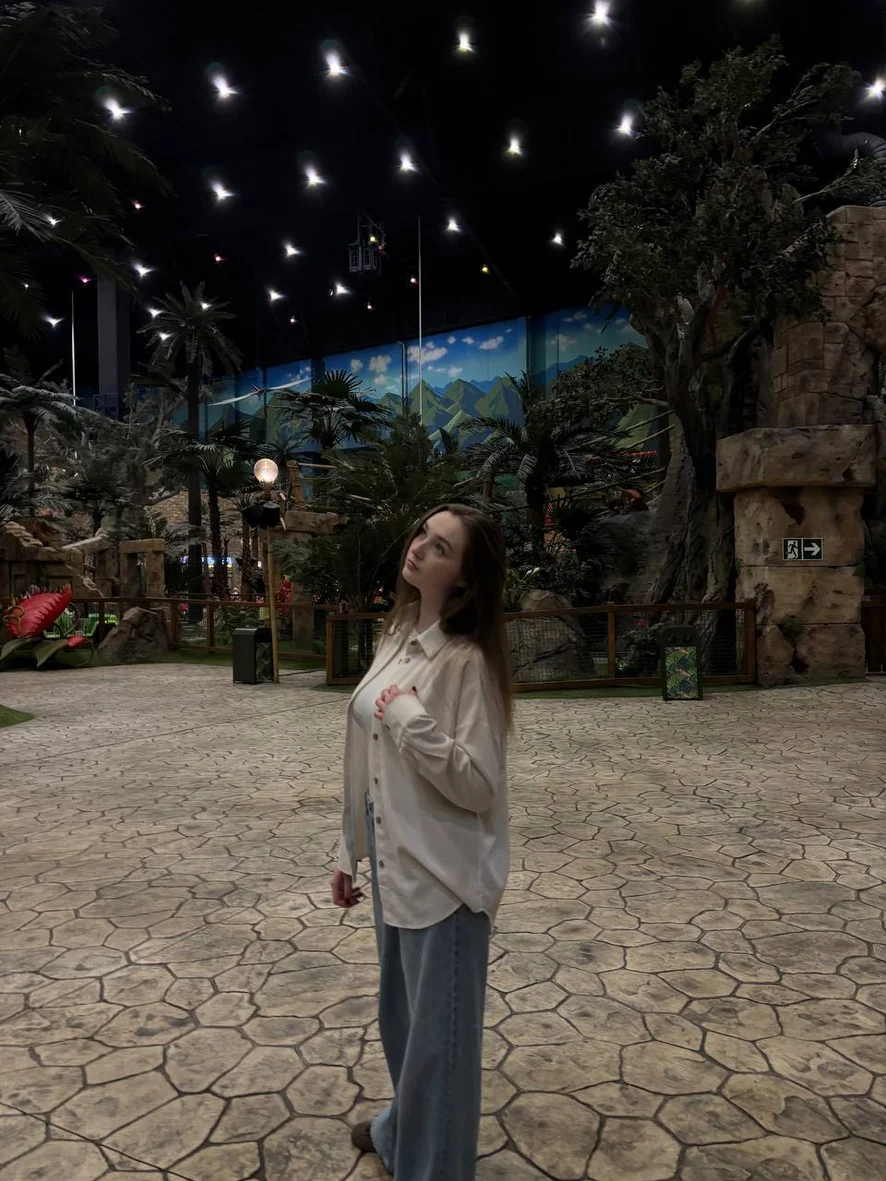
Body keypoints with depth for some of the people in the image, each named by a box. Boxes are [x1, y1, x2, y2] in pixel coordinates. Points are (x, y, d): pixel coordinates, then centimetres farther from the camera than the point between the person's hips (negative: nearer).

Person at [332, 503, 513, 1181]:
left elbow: (478, 787, -21)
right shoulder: (397, 636, 3)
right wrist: (351, 850, 13)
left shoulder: (468, 660, -20)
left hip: (444, 874, -8)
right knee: (401, 1016, 28)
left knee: (439, 1033, 12)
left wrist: (413, 719, -27)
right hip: (393, 862, 8)